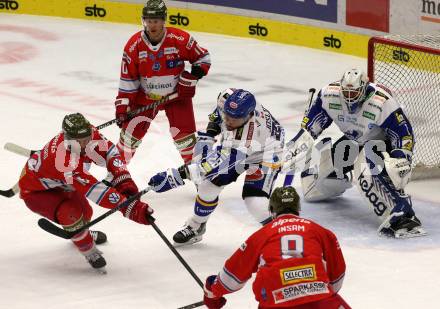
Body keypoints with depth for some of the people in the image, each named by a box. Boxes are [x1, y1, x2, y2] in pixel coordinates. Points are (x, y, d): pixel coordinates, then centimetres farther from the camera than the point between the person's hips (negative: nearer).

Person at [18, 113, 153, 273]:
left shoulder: (87, 133, -25)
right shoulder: (66, 162, -45)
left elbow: (110, 152, -15)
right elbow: (94, 190, -48)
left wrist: (125, 182, -31)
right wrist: (132, 209, -51)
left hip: (57, 184, 8)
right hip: (35, 192, -8)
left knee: (85, 212, 20)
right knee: (71, 214, -30)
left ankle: (80, 233, 57)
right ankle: (89, 252, -5)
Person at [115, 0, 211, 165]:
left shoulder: (180, 39, -20)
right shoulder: (134, 45, -15)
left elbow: (203, 57, -6)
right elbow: (127, 79, -9)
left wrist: (191, 78, -16)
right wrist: (122, 106, -11)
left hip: (177, 95, -1)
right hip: (145, 96, 1)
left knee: (184, 133, -6)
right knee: (130, 131, -3)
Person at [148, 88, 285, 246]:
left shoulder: (253, 131, -45)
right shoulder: (227, 97, -27)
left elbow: (224, 162, -48)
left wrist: (179, 174, -53)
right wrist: (209, 134, -10)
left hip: (265, 155, -6)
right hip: (232, 147, 6)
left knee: (255, 202, -20)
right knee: (209, 184, -3)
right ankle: (196, 227, 22)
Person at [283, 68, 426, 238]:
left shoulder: (383, 103, -33)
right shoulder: (330, 95, -20)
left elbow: (404, 134, -25)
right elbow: (312, 122, -3)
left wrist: (401, 160, -35)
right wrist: (299, 144, -10)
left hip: (382, 141, -6)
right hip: (353, 141, 6)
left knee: (366, 170, -41)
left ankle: (401, 214, -45)